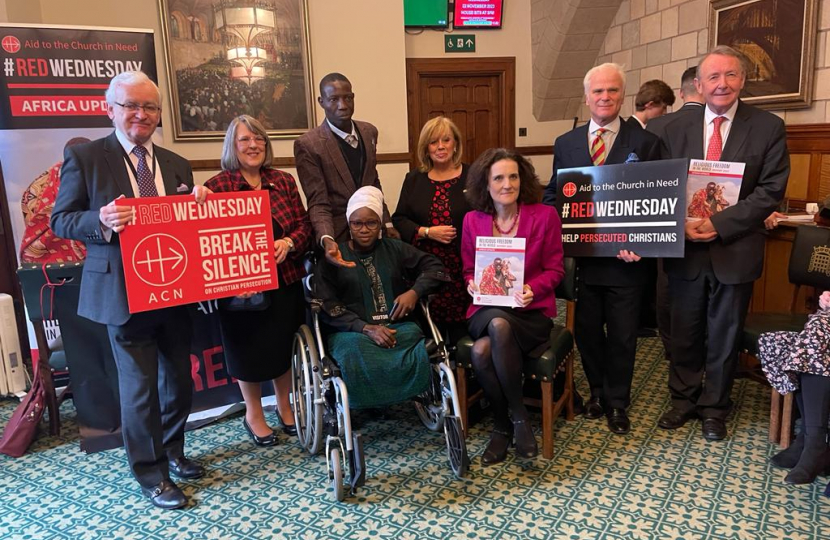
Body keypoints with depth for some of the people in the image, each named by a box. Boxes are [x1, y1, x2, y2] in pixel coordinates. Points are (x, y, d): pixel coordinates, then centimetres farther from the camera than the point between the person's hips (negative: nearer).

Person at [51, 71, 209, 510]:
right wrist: (101, 221, -25)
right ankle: (151, 474, 21)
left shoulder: (177, 165, 11)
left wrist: (200, 202, -9)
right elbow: (61, 221, -4)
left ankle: (171, 452, 39)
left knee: (179, 378, 16)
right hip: (124, 293, -5)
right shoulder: (83, 157, -3)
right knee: (139, 385, 2)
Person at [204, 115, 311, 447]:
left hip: (286, 281, 4)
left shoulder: (284, 181, 4)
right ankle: (253, 414, 33)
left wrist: (288, 243, -16)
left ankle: (284, 405, 39)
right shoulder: (217, 186, -7)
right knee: (249, 349, 11)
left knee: (284, 345, 16)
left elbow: (304, 224, 2)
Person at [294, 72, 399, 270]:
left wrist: (387, 223, 11)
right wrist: (326, 239, -31)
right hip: (338, 236, -5)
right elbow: (318, 202, -16)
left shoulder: (369, 132, 5)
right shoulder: (307, 144, -13)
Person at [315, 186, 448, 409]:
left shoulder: (395, 249, 17)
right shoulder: (333, 257, 8)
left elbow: (435, 266, 14)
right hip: (352, 331, -2)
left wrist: (415, 292, -7)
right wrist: (365, 328, -18)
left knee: (421, 353, -32)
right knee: (358, 355, -38)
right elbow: (327, 306, -3)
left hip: (397, 327, 2)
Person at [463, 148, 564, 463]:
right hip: (487, 311, 3)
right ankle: (517, 418, -15)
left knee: (483, 350, -34)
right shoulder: (473, 220, 7)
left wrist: (533, 289, -17)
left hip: (532, 311, -2)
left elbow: (554, 269, 2)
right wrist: (472, 284, -9)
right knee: (498, 324, -36)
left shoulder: (545, 216, -1)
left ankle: (504, 425, -9)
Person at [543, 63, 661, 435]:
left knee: (622, 335, 10)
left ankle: (617, 403, 29)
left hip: (625, 258, -2)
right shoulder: (565, 144, 7)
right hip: (580, 256, 2)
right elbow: (552, 195, 9)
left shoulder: (645, 142, -1)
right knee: (587, 331, 14)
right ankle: (598, 392, 37)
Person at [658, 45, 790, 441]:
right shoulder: (676, 129, 4)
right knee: (684, 333, 13)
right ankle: (683, 399, 33)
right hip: (685, 249, 2)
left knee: (724, 336, 12)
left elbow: (771, 191, -9)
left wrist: (719, 223, -19)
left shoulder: (768, 128, -3)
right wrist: (682, 223, -15)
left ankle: (714, 408, 30)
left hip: (736, 249, -1)